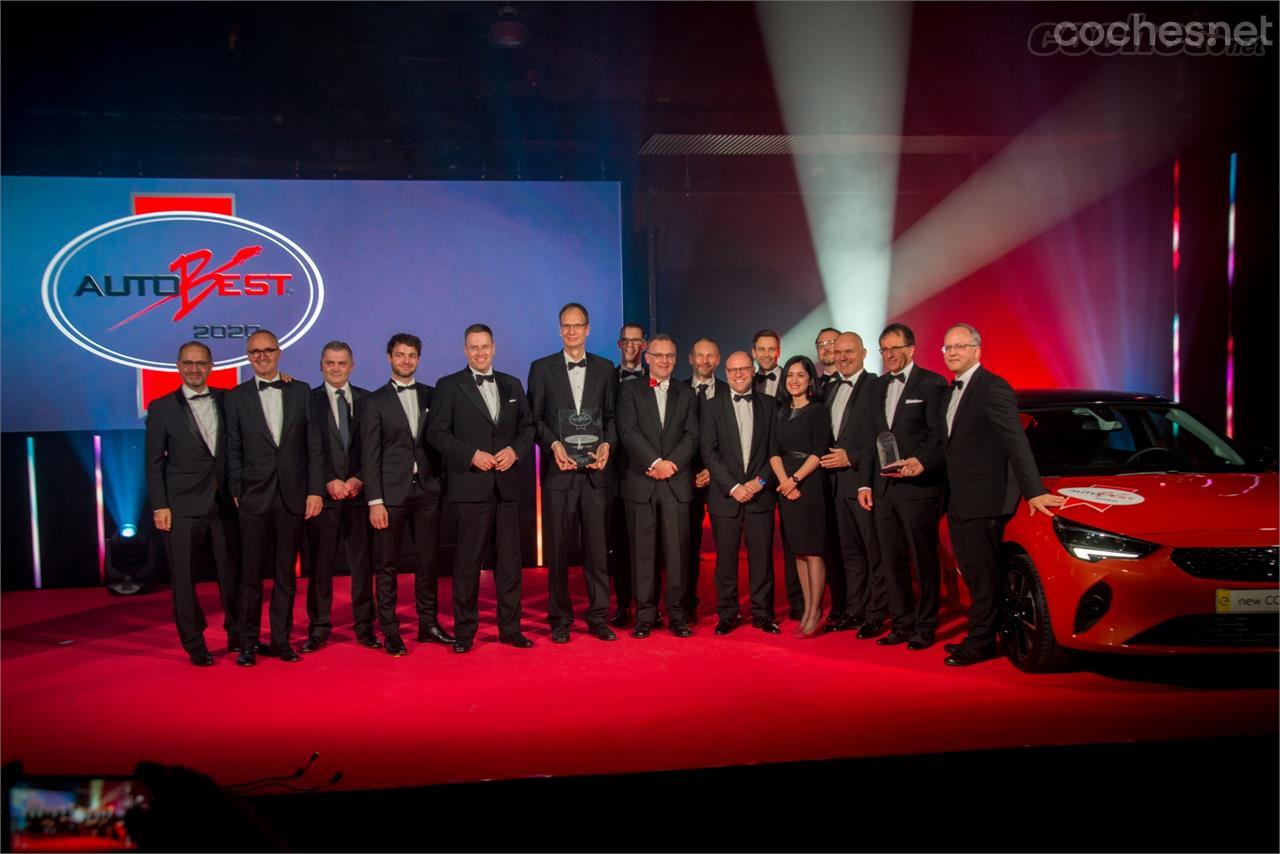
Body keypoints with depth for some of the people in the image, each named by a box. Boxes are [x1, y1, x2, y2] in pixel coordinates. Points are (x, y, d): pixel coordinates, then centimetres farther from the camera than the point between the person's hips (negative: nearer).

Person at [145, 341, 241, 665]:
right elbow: (154, 462, 1)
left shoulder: (227, 399, 9)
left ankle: (237, 635, 25)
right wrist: (159, 506, -6)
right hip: (183, 506, -2)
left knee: (232, 572, 8)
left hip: (224, 503, 2)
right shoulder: (161, 407, 2)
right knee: (184, 577, 3)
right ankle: (194, 644, 16)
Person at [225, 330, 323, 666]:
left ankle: (281, 639, 18)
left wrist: (315, 490, -2)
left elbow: (314, 445, 4)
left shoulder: (301, 392, 6)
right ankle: (248, 643, 15)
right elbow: (233, 451, 4)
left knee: (286, 573, 8)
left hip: (293, 496, 1)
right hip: (255, 498, -1)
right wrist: (236, 494, -3)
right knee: (252, 574, 4)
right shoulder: (236, 397, 5)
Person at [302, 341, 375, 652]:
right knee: (319, 565, 2)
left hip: (359, 492, 1)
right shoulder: (308, 400, 4)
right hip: (323, 494, -1)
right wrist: (328, 482, -10)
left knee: (362, 562, 4)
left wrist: (359, 480, -7)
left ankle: (364, 626, 13)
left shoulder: (367, 400, 9)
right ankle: (319, 627, 13)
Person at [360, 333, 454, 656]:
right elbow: (370, 455, -3)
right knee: (386, 565, 4)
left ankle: (428, 623, 21)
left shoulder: (431, 395, 9)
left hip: (427, 490, 3)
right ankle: (390, 631, 13)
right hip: (391, 492, -3)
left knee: (427, 560, 9)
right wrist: (375, 501, -9)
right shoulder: (376, 401, 0)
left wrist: (441, 483, 2)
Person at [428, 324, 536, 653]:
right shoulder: (449, 386, 2)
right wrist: (472, 455, -13)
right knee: (468, 561, 2)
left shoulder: (512, 385, 14)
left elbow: (527, 426, 14)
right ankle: (464, 632, 11)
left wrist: (515, 451, -5)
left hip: (507, 485, 4)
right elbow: (436, 432, -4)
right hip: (470, 486, -3)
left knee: (510, 560, 7)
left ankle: (510, 628, 16)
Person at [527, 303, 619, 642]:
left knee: (598, 546, 3)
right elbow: (535, 418, 3)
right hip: (559, 471, -1)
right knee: (558, 547, 3)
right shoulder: (542, 368, 6)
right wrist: (554, 445, -12)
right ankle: (560, 620, 14)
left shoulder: (605, 368, 10)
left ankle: (599, 617, 13)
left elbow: (612, 416, 10)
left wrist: (607, 444, -7)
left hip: (596, 471, 1)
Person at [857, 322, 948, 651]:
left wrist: (921, 462, -24)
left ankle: (925, 627, 14)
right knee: (891, 560, 10)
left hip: (918, 486, -6)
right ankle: (902, 624, 21)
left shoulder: (932, 384, -5)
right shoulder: (878, 386, 15)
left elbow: (939, 435, -9)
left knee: (924, 559, 4)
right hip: (882, 487, 6)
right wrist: (865, 483, 9)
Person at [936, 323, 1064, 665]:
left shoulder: (993, 388, -13)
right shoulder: (954, 390, 15)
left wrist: (1033, 491, -24)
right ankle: (978, 635, 26)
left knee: (983, 573, 0)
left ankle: (980, 643, 10)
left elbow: (1016, 441, -19)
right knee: (970, 571, 15)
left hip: (983, 499, -9)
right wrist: (924, 464, 5)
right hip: (959, 499, 9)